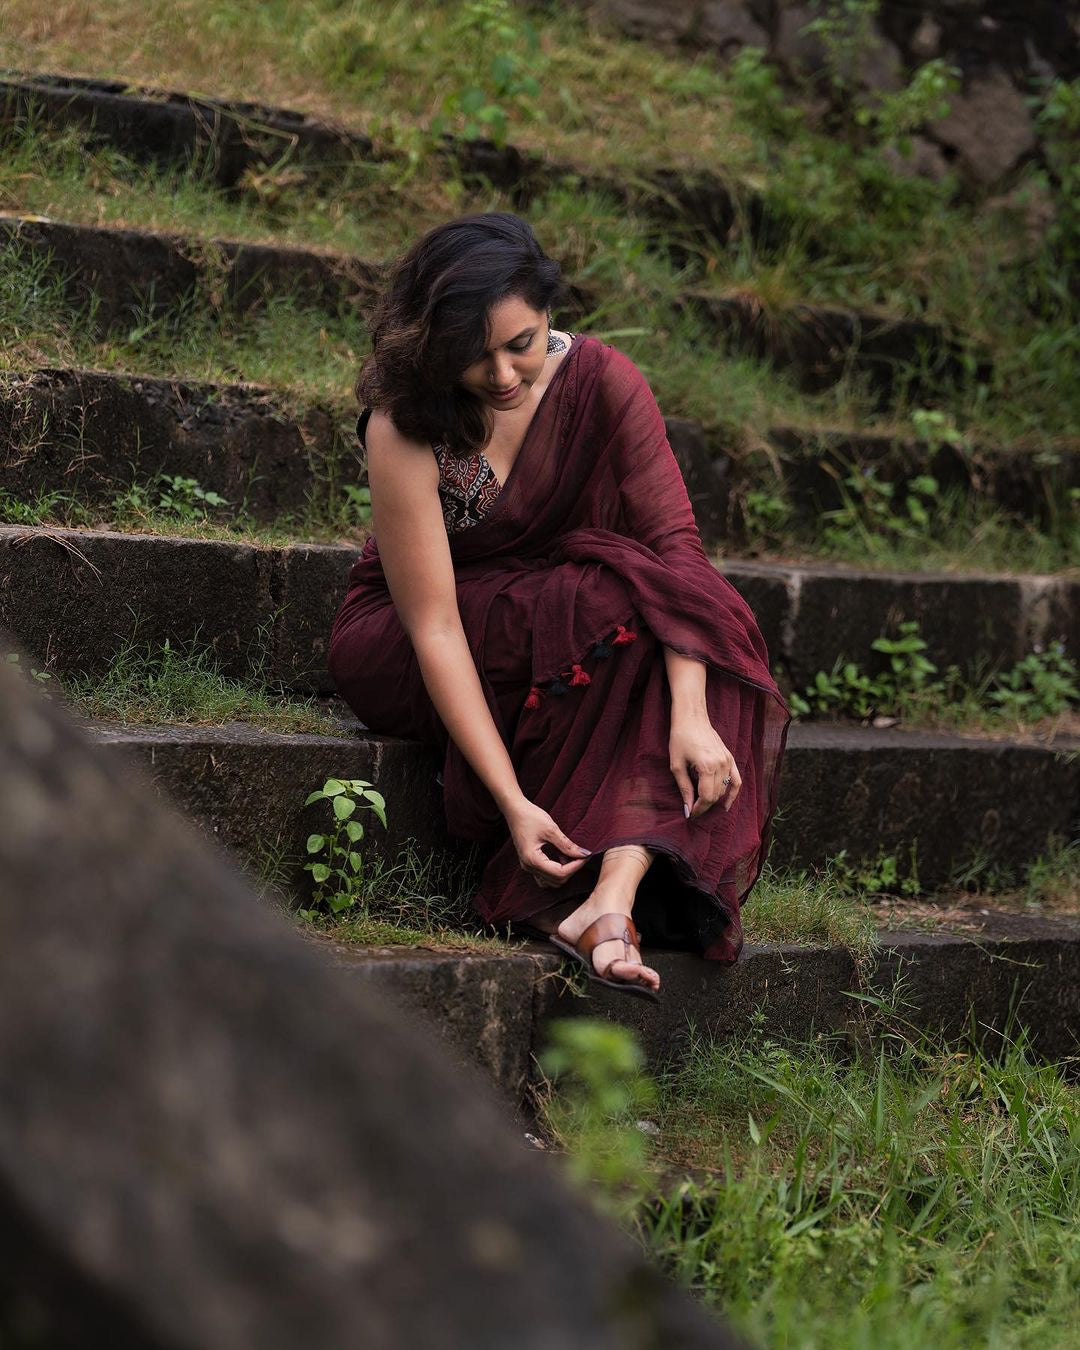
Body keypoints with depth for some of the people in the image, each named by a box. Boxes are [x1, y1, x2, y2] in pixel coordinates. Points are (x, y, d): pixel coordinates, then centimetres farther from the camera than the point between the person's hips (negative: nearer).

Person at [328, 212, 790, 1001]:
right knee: (618, 606, -32)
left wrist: (691, 713, -37)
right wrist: (512, 800, -36)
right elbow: (435, 624, -27)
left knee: (703, 623, -28)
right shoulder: (404, 426, -23)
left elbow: (674, 541, -22)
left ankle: (613, 895, -40)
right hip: (399, 652, -4)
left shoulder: (604, 383, -14)